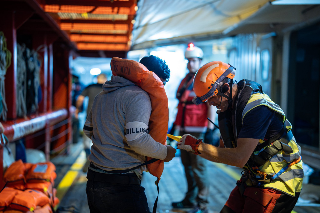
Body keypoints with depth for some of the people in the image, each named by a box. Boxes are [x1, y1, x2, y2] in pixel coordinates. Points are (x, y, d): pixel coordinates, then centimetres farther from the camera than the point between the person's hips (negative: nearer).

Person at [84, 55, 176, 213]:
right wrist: (165, 153, -8)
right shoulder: (139, 96, -13)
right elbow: (137, 139, -23)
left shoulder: (102, 95, 15)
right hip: (121, 185, -8)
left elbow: (88, 130, 23)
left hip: (93, 179, 9)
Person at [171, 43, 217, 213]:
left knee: (198, 167, -6)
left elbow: (212, 106, -11)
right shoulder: (185, 80, 17)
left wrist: (210, 130, -16)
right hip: (184, 129, 8)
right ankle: (190, 199, 24)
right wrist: (175, 124, 24)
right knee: (187, 165, 12)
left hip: (198, 131, -7)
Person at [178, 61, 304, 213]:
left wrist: (197, 146, -24)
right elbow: (224, 150, 8)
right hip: (254, 178, 8)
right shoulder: (227, 106, 4)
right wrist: (192, 148, -9)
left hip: (277, 183, -8)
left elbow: (239, 158, -30)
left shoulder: (257, 108, -25)